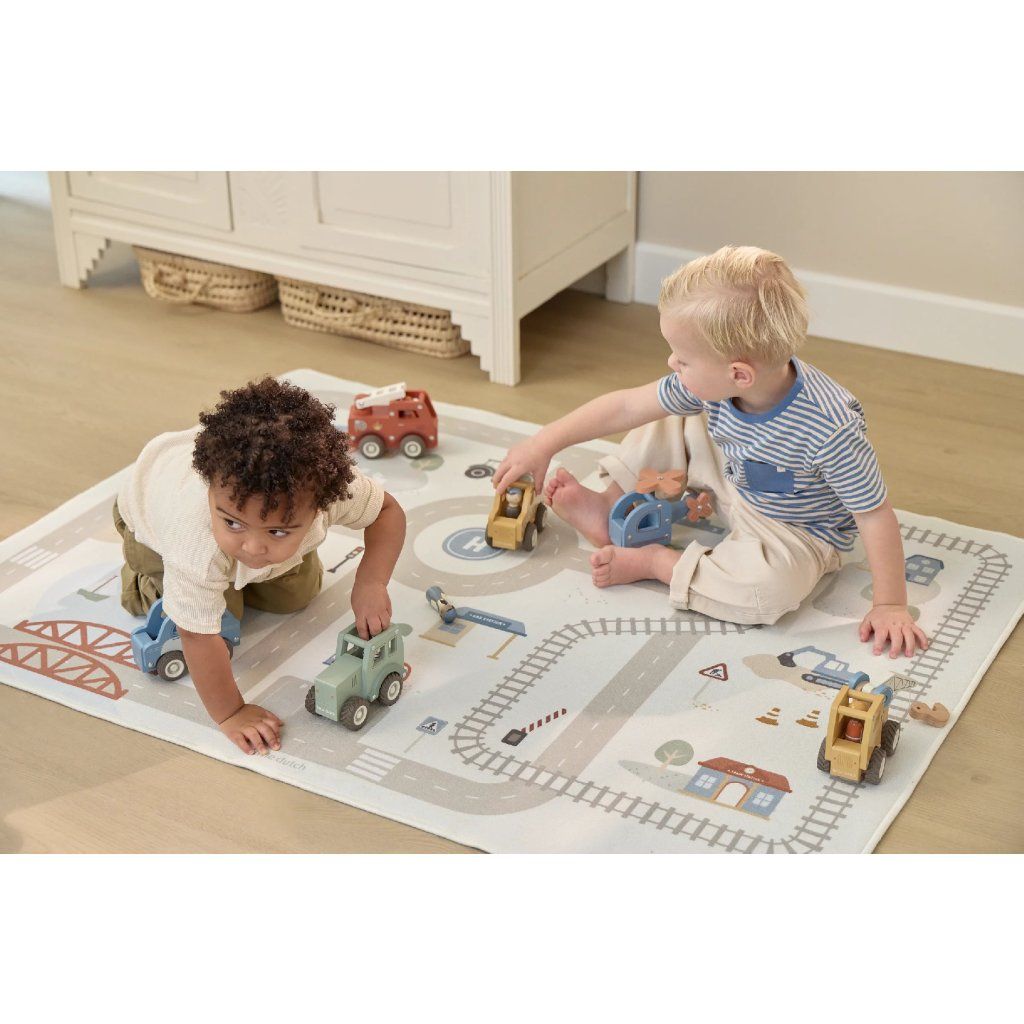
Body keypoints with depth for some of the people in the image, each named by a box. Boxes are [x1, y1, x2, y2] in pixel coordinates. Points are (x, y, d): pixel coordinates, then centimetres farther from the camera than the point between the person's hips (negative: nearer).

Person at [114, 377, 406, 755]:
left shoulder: (320, 485, -42)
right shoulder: (197, 542, -52)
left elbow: (389, 511, -21)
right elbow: (199, 636, -39)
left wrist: (372, 582, -34)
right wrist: (229, 714, -32)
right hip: (150, 507, -3)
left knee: (296, 593, 7)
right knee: (223, 614, -8)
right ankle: (144, 577, 18)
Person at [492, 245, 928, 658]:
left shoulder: (830, 430, -40)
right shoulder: (710, 382, -22)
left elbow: (875, 515, -29)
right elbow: (625, 406, -11)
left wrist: (890, 605, -26)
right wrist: (543, 444, -7)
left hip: (798, 533, -6)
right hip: (735, 482, 6)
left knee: (768, 587, -35)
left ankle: (655, 561, -15)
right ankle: (609, 505, 10)